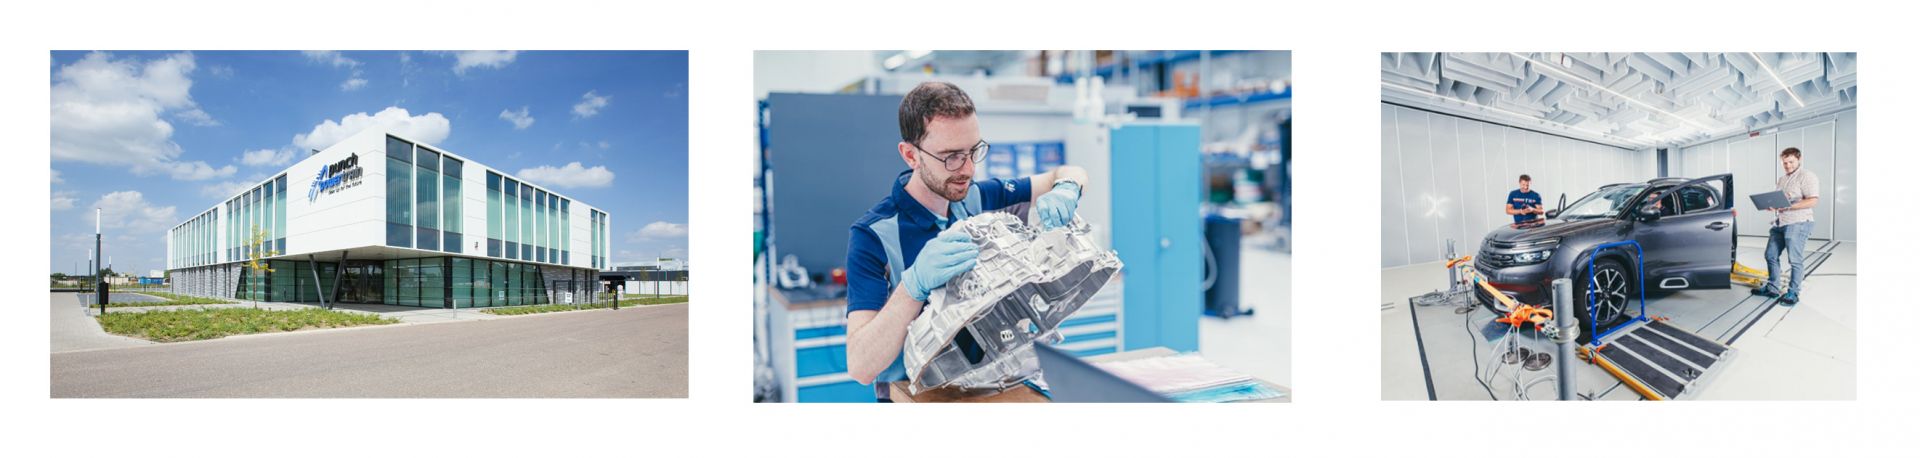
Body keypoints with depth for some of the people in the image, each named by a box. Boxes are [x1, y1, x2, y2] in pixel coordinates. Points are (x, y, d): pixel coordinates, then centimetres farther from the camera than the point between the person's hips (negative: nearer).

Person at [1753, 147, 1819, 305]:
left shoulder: (1806, 176, -6)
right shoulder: (1781, 180, 20)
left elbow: (1813, 200, -16)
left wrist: (1789, 207, -22)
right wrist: (1771, 206, 5)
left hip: (1798, 223, -9)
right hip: (1779, 223, 9)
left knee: (1795, 260, -4)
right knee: (1771, 256, 9)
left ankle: (1793, 293, 1)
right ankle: (1772, 288, 19)